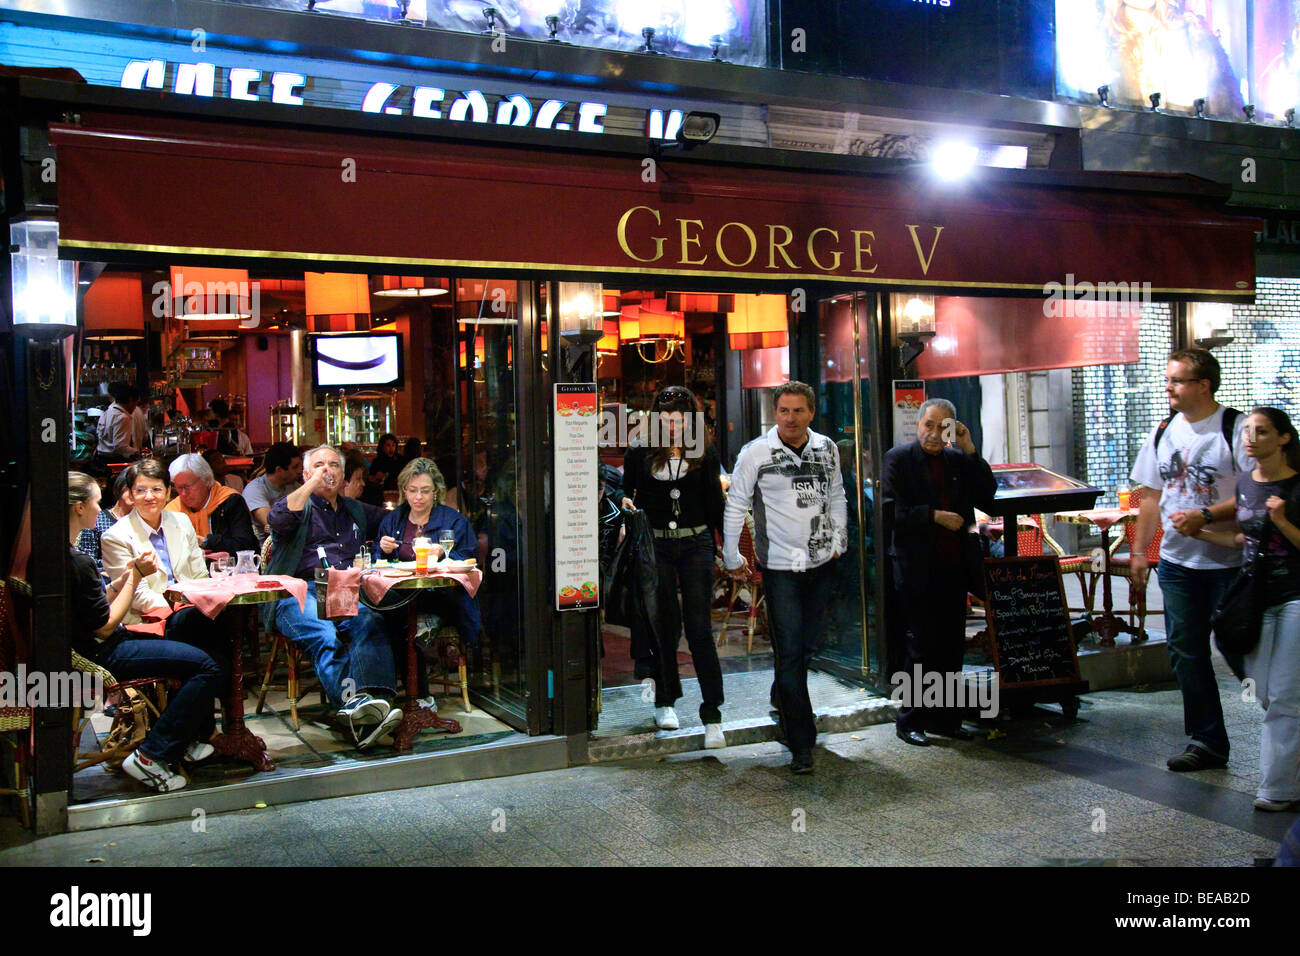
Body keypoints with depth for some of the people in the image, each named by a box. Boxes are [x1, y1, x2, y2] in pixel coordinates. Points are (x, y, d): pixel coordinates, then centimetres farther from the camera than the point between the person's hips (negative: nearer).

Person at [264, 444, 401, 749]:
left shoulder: (357, 511, 31)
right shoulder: (297, 504, 18)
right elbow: (278, 520, -6)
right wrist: (311, 485, -1)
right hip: (298, 594, -3)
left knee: (371, 623, -34)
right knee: (325, 636, -37)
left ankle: (372, 699, -53)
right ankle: (353, 704, -54)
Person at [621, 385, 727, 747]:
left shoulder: (705, 455, 5)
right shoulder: (641, 453, 4)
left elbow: (715, 505, 7)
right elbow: (627, 494, 12)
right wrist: (627, 505, -11)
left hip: (696, 544, 0)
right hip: (655, 544, 1)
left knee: (699, 626, -5)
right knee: (664, 625, 7)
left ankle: (712, 713, -2)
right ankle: (665, 702, 23)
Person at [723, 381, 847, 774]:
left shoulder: (827, 449, 6)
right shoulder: (755, 453, -7)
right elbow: (735, 505, -1)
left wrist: (839, 539, 16)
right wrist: (732, 557, 0)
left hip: (820, 561, 5)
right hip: (779, 565, -5)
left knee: (810, 644, 12)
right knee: (790, 650, -6)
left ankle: (784, 700, 39)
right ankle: (802, 744, -1)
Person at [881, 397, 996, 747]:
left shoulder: (958, 460, 13)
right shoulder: (899, 458, -2)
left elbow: (987, 496, 2)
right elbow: (892, 512, -10)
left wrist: (970, 450, -2)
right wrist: (934, 515, -15)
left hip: (954, 566, 6)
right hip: (919, 569, -5)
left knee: (951, 647, 11)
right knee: (922, 647, -1)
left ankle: (944, 718, 22)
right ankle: (910, 721, 10)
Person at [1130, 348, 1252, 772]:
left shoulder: (1236, 428, -11)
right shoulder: (1164, 431, 9)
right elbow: (1152, 496, 14)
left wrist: (1205, 516, -24)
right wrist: (1138, 550, 11)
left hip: (1228, 562, -6)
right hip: (1177, 562, 6)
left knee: (1240, 650, 1)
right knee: (1186, 652, 9)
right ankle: (1207, 741, 21)